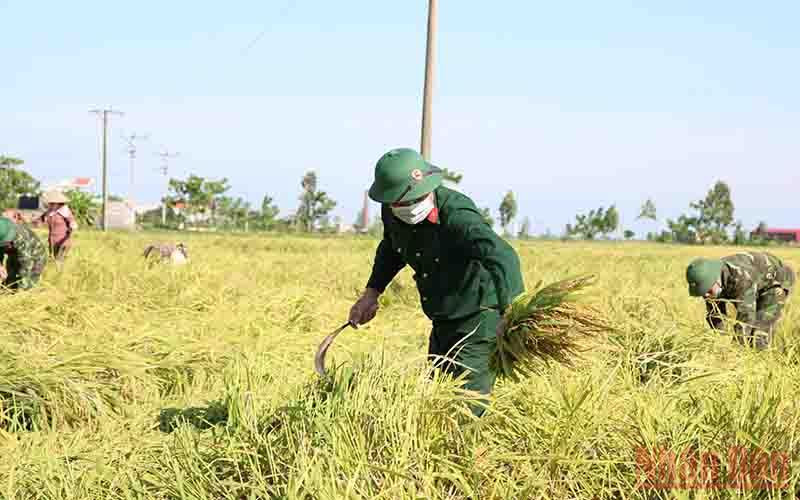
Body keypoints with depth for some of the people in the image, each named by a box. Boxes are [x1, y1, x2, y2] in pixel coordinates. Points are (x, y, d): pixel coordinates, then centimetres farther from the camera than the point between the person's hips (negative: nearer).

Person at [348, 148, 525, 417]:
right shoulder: (391, 213, -6)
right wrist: (372, 291, 8)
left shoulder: (457, 216, -31)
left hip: (481, 320, -8)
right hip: (444, 322, 8)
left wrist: (511, 311, -60)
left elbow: (502, 256, -46)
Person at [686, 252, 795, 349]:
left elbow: (745, 315, -42)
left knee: (759, 335, -18)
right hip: (756, 286, 7)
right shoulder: (708, 279, -20)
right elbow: (714, 314, -11)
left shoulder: (741, 277, -43)